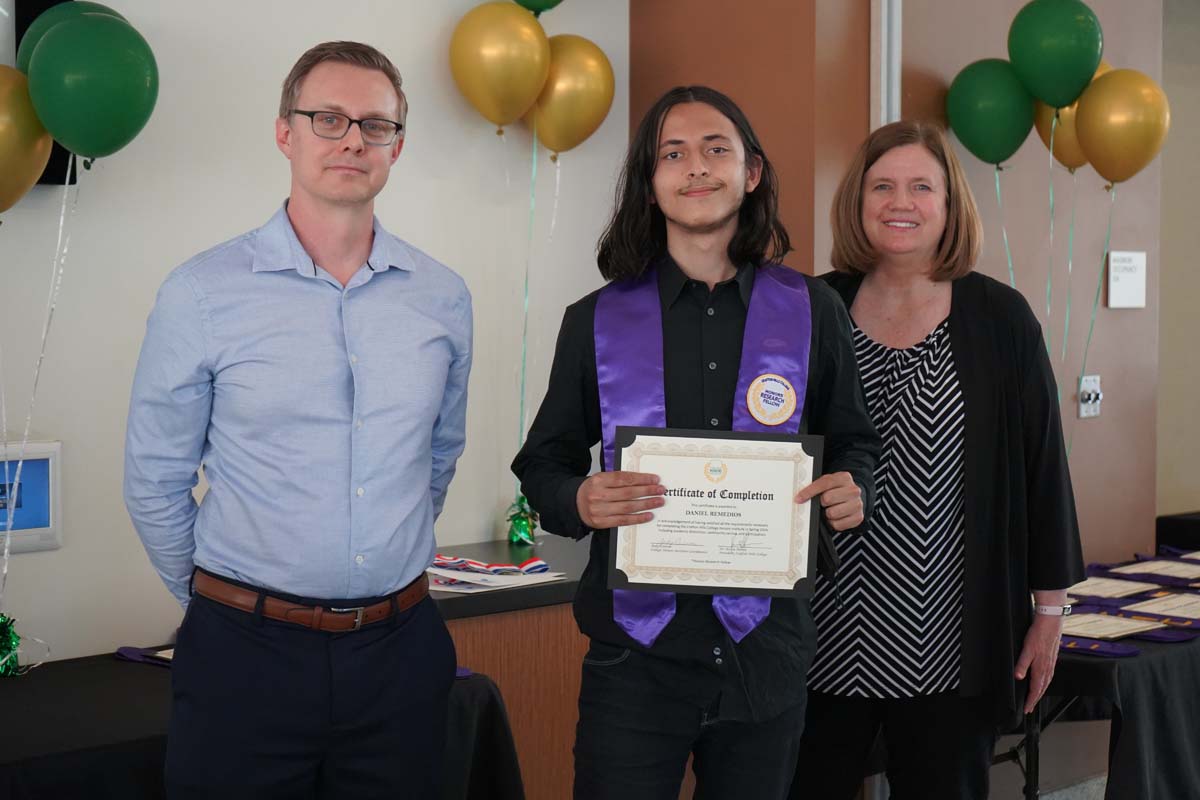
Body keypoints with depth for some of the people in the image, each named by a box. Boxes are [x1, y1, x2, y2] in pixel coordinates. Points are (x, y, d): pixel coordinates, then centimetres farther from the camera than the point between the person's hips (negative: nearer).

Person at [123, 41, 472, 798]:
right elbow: (156, 481, 1)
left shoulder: (444, 297, 3)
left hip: (401, 650, 3)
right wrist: (218, 601, 8)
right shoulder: (202, 294, -7)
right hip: (249, 652, -3)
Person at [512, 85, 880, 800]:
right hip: (637, 653, -1)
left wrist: (854, 489, -8)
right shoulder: (598, 321, 4)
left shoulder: (810, 310, 5)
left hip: (766, 652, 1)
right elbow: (544, 463, 8)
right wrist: (579, 501, -14)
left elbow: (854, 440, 14)